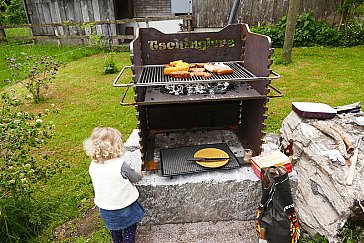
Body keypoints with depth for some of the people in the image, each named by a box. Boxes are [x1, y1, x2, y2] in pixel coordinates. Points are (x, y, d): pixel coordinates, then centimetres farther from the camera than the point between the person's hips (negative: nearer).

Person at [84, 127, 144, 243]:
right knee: (129, 229, 21)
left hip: (105, 209, 5)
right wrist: (140, 175, 10)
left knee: (114, 229, 31)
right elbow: (135, 178, -14)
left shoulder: (92, 166, -14)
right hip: (125, 206, -5)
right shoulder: (120, 165, -31)